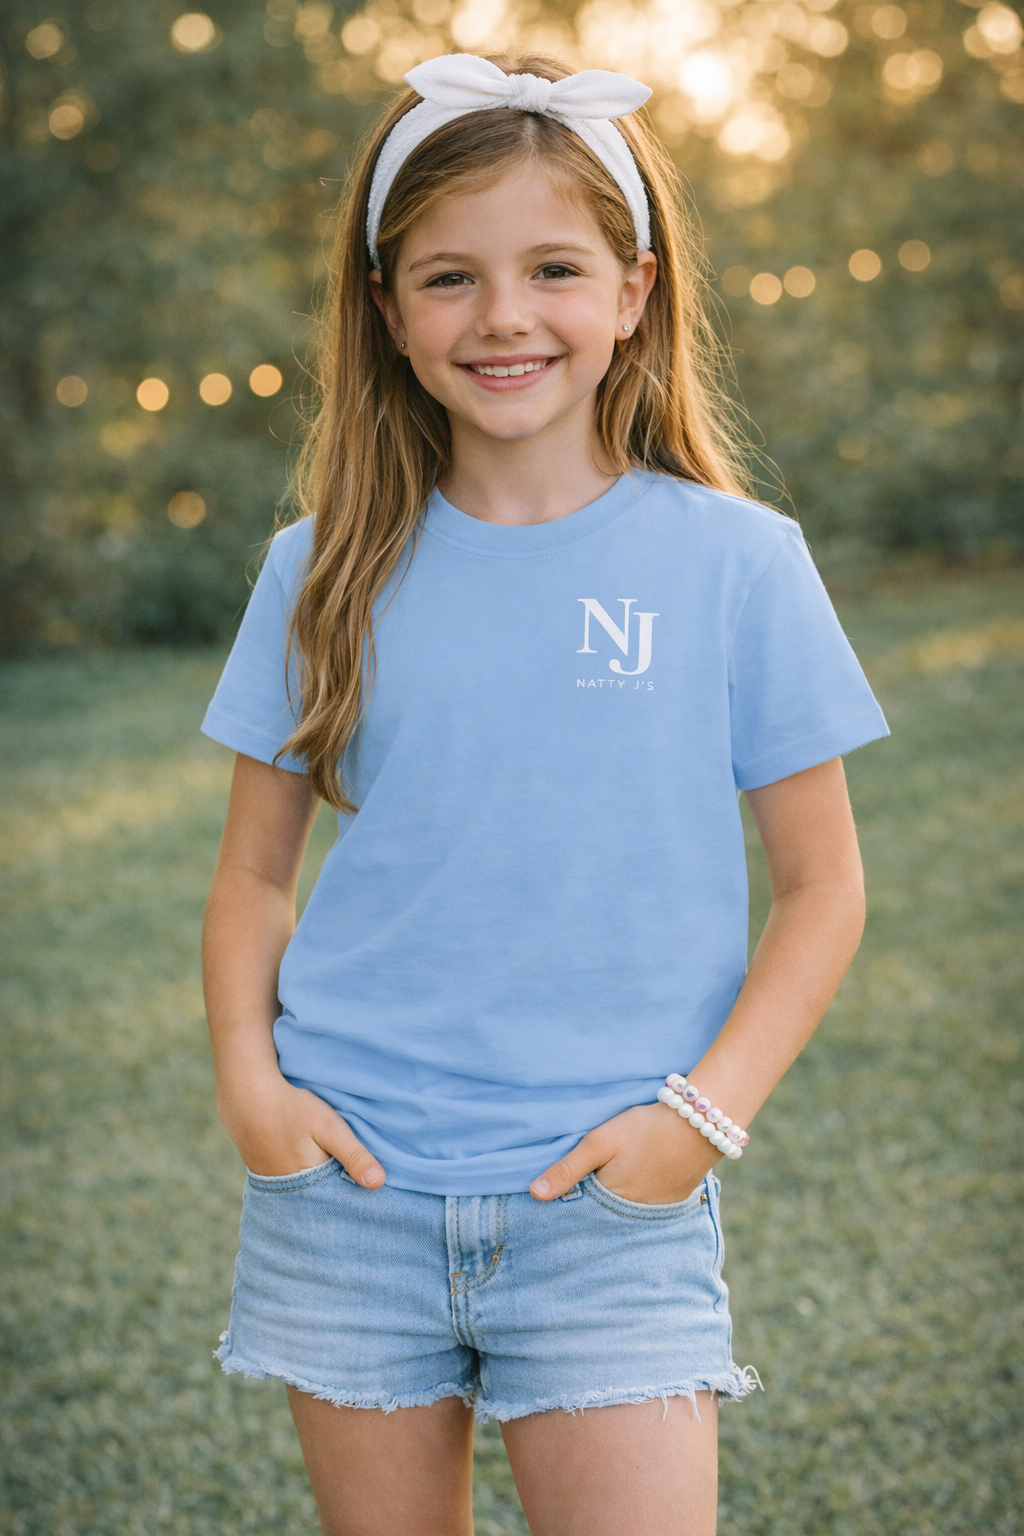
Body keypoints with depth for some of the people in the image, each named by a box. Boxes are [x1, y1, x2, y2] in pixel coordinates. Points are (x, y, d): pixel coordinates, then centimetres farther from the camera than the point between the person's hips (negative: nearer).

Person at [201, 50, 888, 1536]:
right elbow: (255, 874, 9)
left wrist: (704, 1112, -10)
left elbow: (821, 887, 1)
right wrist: (246, 1074, -6)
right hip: (349, 1194, 2)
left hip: (614, 1203, -2)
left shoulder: (735, 564, -3)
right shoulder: (327, 573, 2)